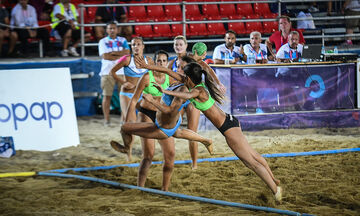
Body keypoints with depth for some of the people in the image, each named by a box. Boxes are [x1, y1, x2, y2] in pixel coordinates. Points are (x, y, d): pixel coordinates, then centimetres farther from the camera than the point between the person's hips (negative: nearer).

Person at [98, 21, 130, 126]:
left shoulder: (122, 40, 13)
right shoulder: (103, 41, 6)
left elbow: (127, 52, -2)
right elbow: (105, 56, -8)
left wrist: (113, 52, -9)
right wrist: (120, 55, -7)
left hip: (121, 71, 2)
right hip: (107, 72, -2)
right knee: (107, 96, -4)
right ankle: (106, 119, 0)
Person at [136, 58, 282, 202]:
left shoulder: (198, 90, -20)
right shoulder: (195, 85, 5)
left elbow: (188, 96, -47)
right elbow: (169, 72, 9)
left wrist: (166, 91, -56)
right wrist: (147, 66, 11)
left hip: (228, 127, -10)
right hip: (230, 121, 10)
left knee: (251, 162, -4)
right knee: (252, 155, 21)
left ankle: (275, 189, -1)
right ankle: (273, 180, 33)